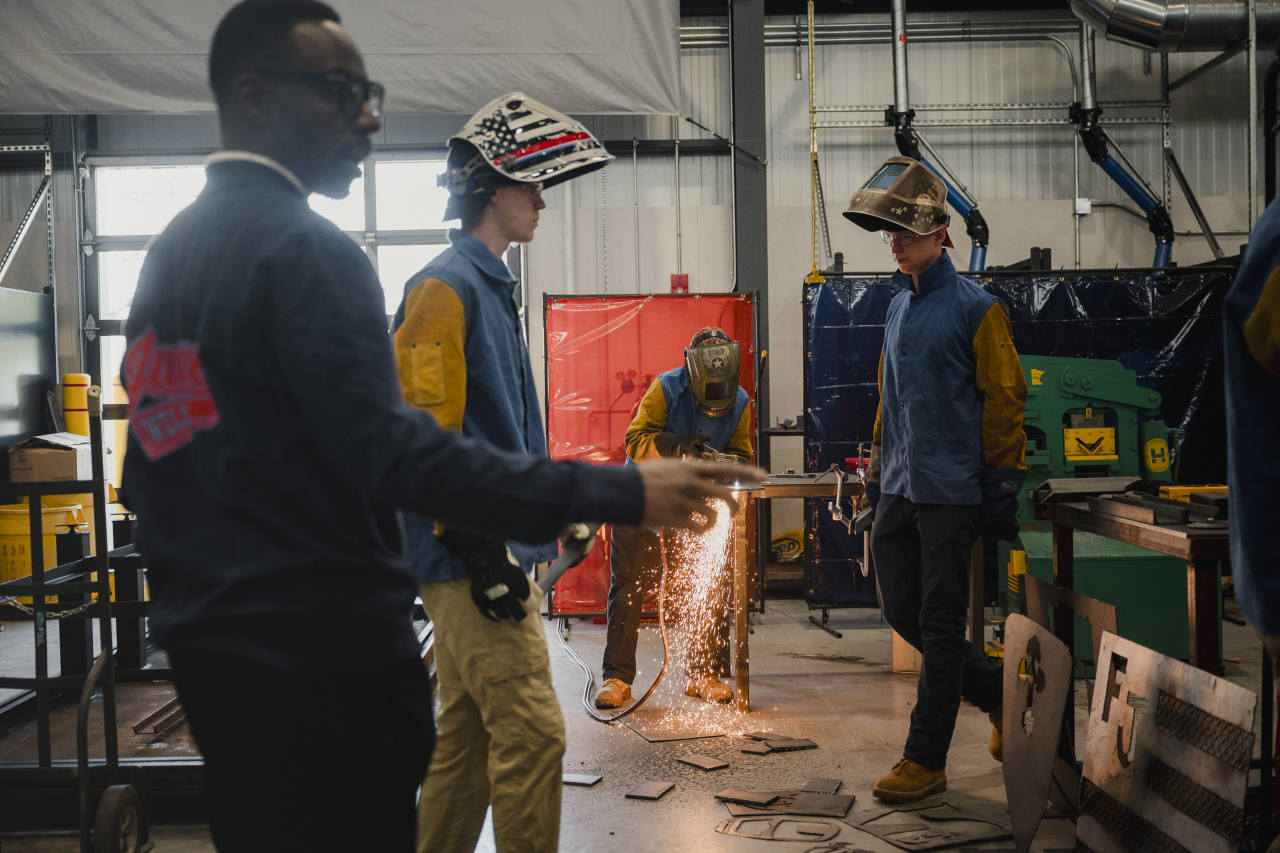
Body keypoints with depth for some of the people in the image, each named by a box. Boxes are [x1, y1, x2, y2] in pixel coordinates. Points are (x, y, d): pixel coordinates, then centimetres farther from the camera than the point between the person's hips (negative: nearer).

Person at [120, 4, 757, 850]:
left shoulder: (171, 250, 11)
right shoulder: (302, 247, -16)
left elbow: (152, 467, 14)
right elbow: (392, 451, -26)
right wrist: (616, 494, -28)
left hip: (207, 638, 9)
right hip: (322, 645, -9)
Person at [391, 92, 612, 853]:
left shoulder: (491, 285, 17)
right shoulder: (445, 287, -13)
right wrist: (482, 552, -20)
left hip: (489, 553, 10)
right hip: (472, 558, -10)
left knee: (468, 735, 16)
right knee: (531, 735, -6)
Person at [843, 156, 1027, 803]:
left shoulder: (975, 307, -7)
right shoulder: (899, 307, 14)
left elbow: (1003, 401, -8)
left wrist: (1001, 491, -11)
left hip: (950, 491, -7)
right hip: (899, 492, 7)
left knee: (939, 624, 0)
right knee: (902, 611, 10)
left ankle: (926, 760, 10)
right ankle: (999, 691, 30)